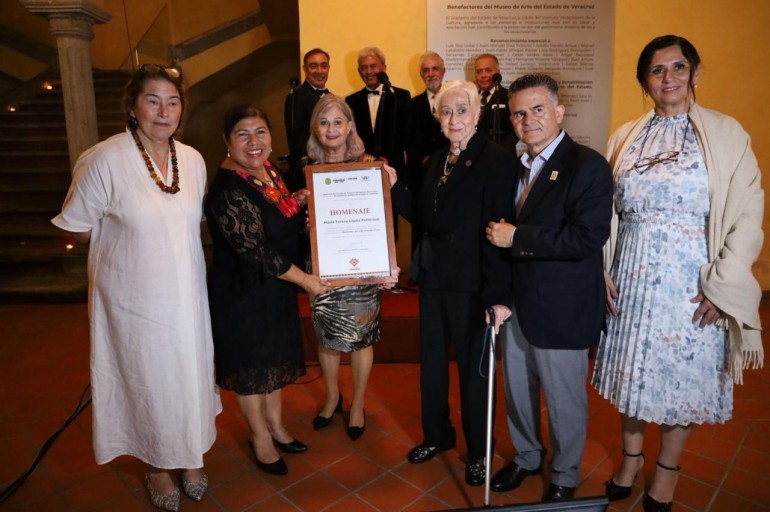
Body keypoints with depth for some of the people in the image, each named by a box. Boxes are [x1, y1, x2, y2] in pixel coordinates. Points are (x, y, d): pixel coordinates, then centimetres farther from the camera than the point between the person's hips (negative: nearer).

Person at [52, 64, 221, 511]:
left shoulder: (194, 160, 0)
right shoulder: (103, 161, -15)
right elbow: (78, 228, -6)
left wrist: (168, 243, 3)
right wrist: (128, 242, -2)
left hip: (187, 294, 4)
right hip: (135, 298, -4)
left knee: (192, 373, 16)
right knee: (147, 380, 13)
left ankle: (193, 455, 41)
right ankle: (157, 465, 38)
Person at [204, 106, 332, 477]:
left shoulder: (268, 170, 1)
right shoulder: (228, 191, -26)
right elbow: (255, 250, -26)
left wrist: (301, 199, -2)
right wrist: (303, 278, -20)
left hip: (276, 288, 8)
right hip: (244, 293, -8)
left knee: (275, 357, 21)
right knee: (251, 365, 12)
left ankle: (275, 426, 42)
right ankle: (260, 437, 35)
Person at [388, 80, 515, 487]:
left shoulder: (496, 160, -14)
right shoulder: (437, 161, 9)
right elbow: (423, 219, 8)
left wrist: (495, 295, -22)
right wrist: (395, 187, -3)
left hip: (469, 287, -7)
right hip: (433, 281, 7)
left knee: (472, 370, 11)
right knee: (431, 364, 20)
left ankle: (478, 450, 35)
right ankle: (437, 435, 43)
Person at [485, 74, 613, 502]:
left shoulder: (588, 166, -13)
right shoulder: (514, 167, 8)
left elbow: (587, 239, -25)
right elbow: (503, 234, 8)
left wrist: (516, 237, -22)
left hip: (561, 310, -6)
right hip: (516, 305, 6)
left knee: (565, 400, 13)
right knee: (517, 392, 20)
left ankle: (565, 477, 38)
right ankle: (527, 456, 46)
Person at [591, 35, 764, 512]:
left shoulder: (725, 133, -4)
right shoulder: (626, 136, 6)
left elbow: (747, 213, -6)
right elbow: (608, 211, 6)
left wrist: (722, 285, -12)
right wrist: (603, 272, -1)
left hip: (693, 282, -3)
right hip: (632, 277, 3)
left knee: (683, 374, 10)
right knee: (633, 370, 13)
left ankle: (667, 469, 33)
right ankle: (631, 456, 36)